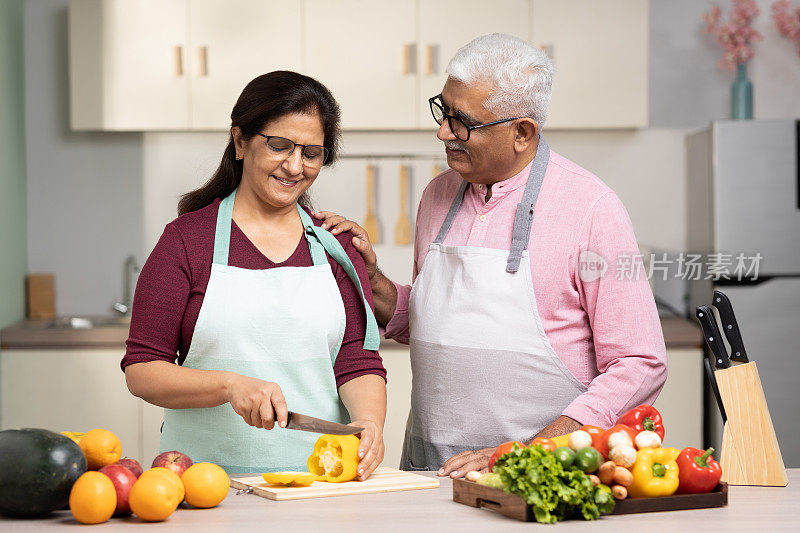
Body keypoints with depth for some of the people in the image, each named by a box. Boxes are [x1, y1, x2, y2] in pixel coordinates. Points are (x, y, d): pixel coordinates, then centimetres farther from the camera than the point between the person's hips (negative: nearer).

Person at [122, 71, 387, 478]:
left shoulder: (334, 244, 13)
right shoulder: (186, 239, 4)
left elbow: (358, 362, 5)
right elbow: (141, 371, 1)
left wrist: (369, 422, -15)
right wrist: (229, 384, -15)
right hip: (208, 475, -3)